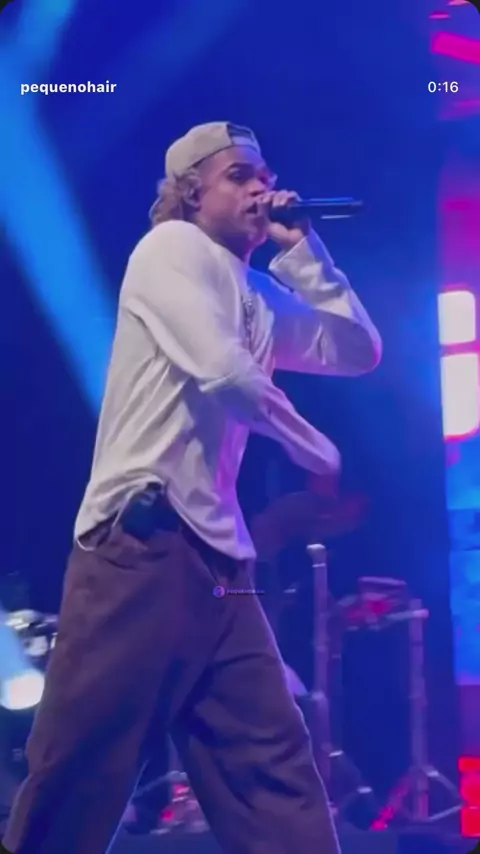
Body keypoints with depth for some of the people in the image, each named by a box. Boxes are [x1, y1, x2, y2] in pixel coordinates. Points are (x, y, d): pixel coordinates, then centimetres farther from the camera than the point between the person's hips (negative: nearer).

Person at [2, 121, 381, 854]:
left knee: (278, 777, 1)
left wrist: (302, 249, 15)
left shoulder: (258, 297, 21)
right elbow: (224, 373, -13)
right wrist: (317, 449, 2)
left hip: (218, 560, 8)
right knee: (75, 786, -6)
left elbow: (360, 351, 21)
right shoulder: (174, 248, 0)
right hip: (142, 546, -8)